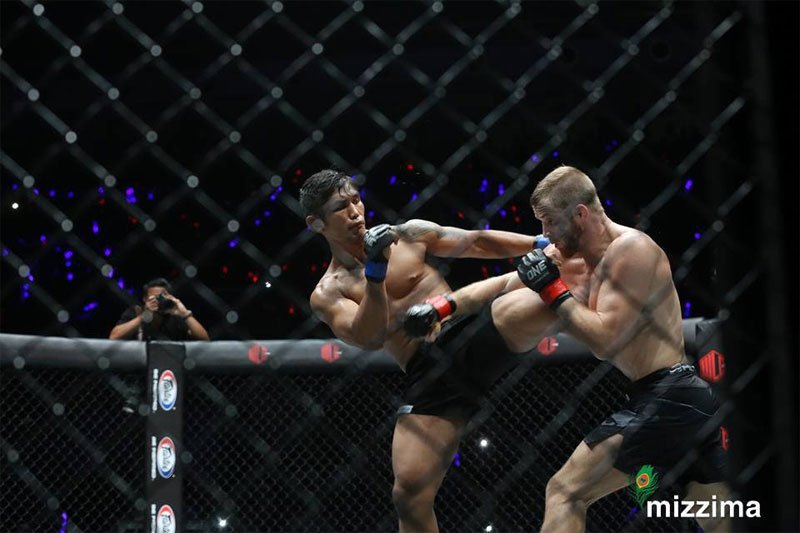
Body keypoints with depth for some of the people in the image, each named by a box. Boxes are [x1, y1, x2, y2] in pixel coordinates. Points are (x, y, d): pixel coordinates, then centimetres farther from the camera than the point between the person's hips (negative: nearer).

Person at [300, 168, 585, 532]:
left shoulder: (409, 234, 11)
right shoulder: (328, 294, 4)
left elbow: (478, 242, 15)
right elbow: (369, 339, -14)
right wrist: (375, 273, -25)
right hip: (430, 379, -2)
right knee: (410, 495, -8)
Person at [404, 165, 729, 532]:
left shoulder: (629, 249, -13)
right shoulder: (575, 256, 13)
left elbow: (606, 341, -21)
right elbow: (504, 285, 20)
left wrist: (554, 290, -13)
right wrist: (441, 307, 12)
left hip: (662, 400, -10)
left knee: (565, 492, -7)